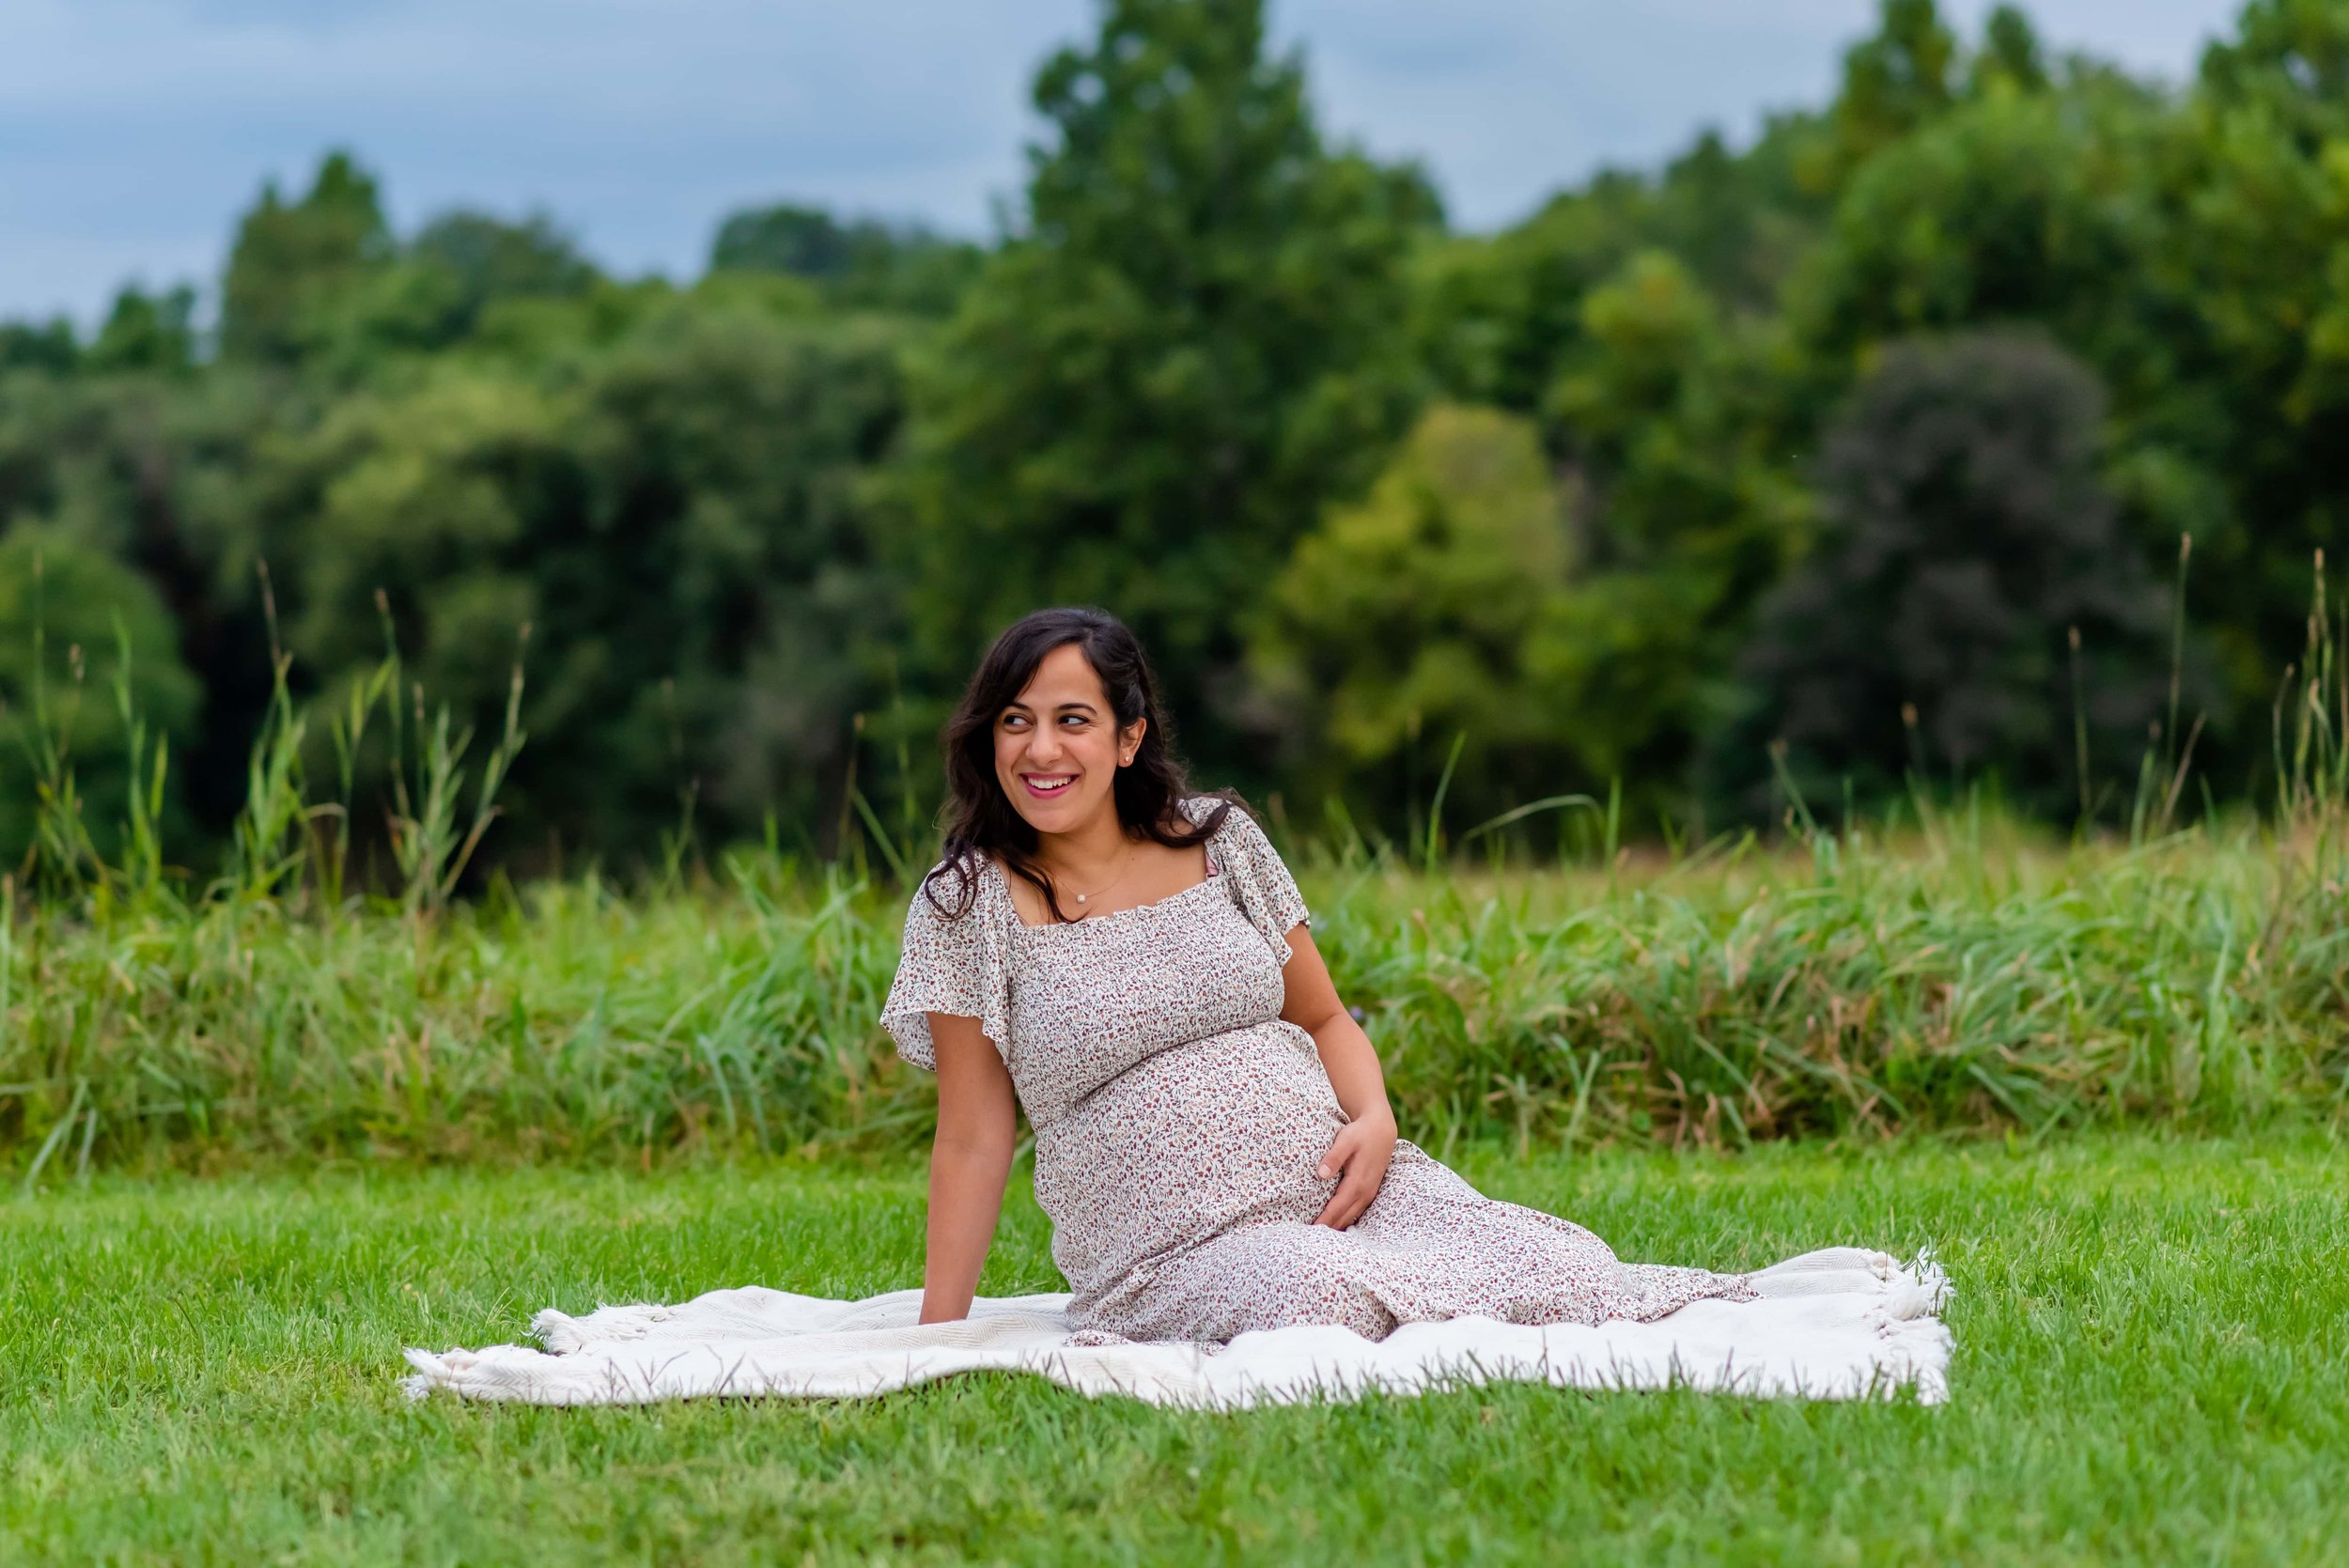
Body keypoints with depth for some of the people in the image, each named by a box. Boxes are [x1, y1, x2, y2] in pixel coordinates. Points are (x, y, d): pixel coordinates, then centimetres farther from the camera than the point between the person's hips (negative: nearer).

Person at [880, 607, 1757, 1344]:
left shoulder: (1218, 841, 10)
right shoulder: (969, 904, 0)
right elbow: (973, 1141, 1)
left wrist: (1374, 1121, -5)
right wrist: (937, 1335, -4)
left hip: (1337, 1186, 3)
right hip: (1175, 1245, -3)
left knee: (1571, 1281, -22)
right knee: (1335, 1296, -38)